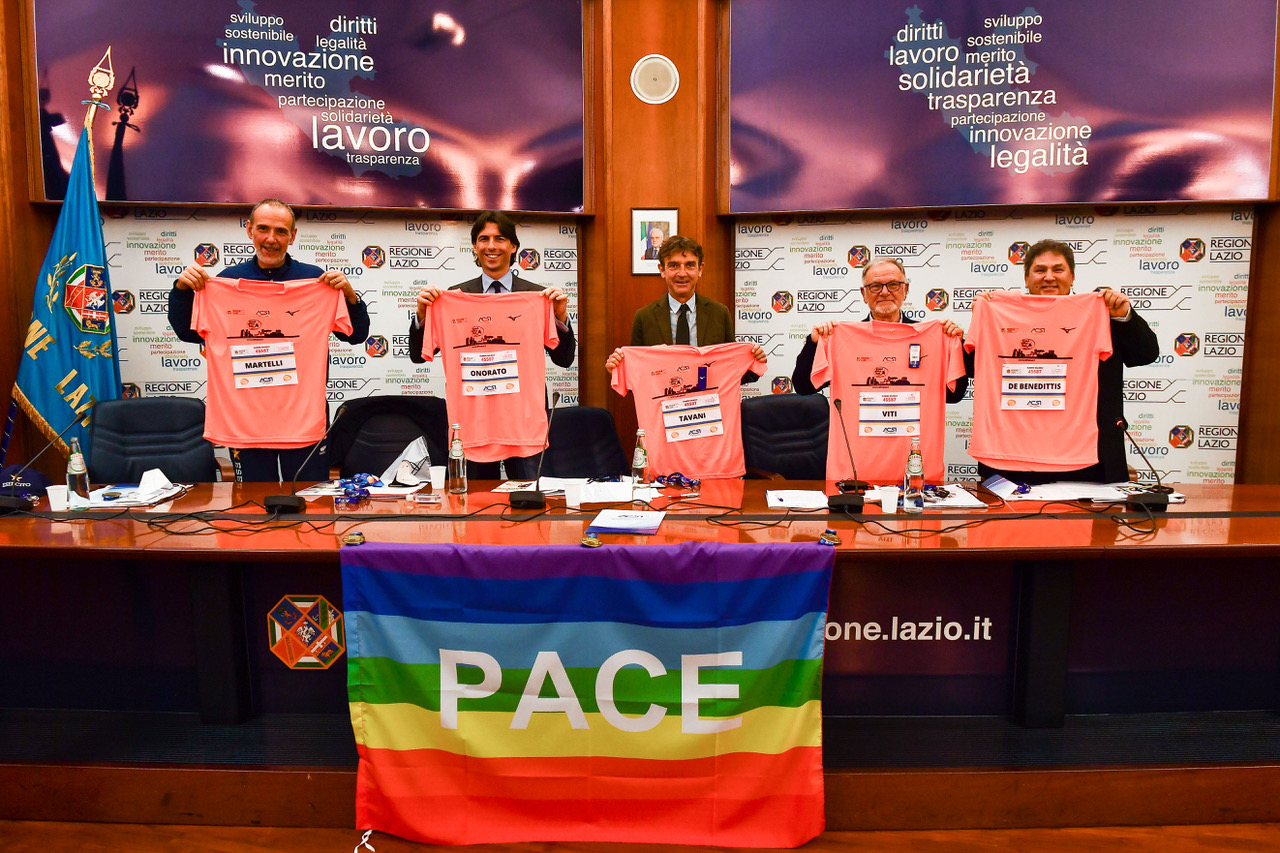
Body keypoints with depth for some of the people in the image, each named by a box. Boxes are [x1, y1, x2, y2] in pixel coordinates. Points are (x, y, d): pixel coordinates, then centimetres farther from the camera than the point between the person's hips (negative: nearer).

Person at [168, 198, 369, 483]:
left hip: (305, 409, -1)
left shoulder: (316, 279, 3)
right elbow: (188, 332, 11)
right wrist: (182, 289, -4)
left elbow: (356, 335, 1)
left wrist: (350, 295, -15)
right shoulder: (229, 278, 7)